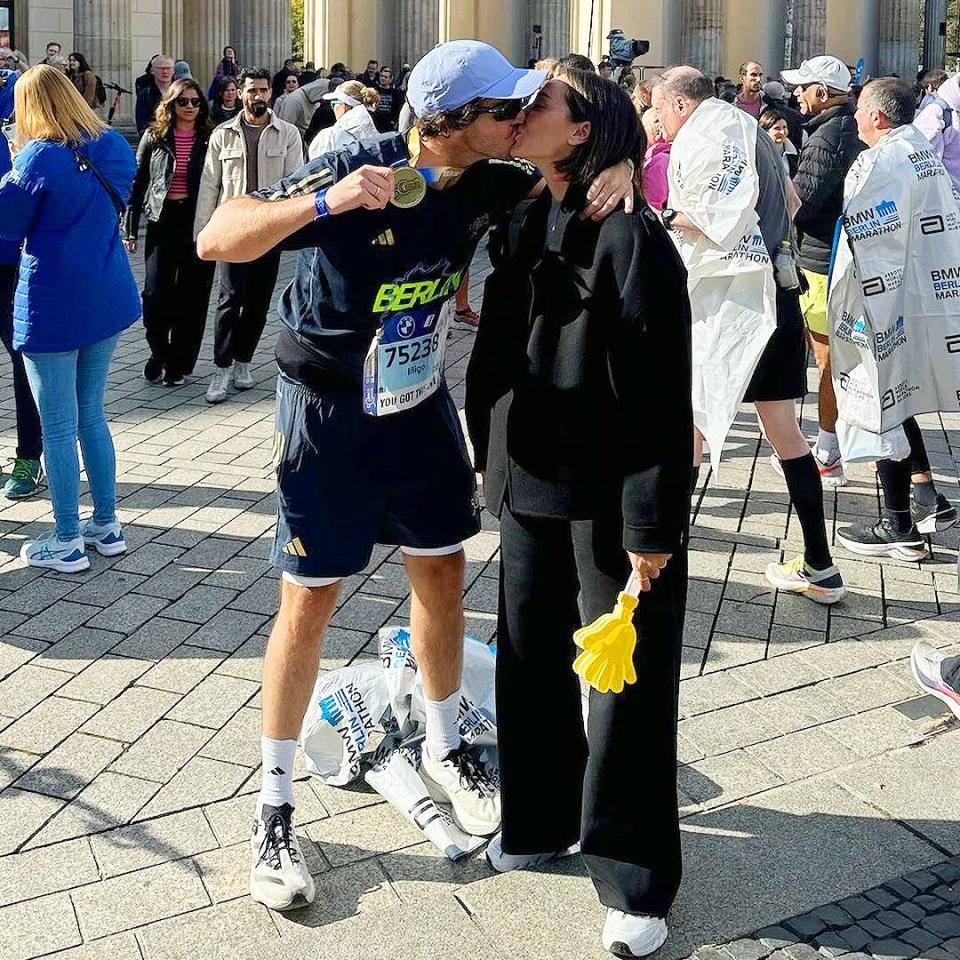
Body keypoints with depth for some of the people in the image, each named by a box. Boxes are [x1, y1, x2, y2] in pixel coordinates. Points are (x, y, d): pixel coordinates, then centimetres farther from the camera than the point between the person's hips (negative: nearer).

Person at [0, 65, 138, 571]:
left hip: (53, 309, -6)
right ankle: (107, 525, 26)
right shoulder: (114, 147, 2)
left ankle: (67, 542, 13)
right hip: (107, 300, 7)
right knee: (92, 416, 19)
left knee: (58, 428, 4)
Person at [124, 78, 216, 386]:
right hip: (162, 221, 0)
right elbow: (137, 182, 7)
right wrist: (129, 228, 2)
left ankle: (179, 363, 16)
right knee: (156, 294, -7)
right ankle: (158, 354, 17)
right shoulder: (154, 137, 6)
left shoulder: (209, 139, 4)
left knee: (191, 296, 3)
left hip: (198, 222, 0)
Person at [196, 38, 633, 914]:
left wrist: (614, 173, -16)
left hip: (420, 402, 6)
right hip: (330, 413, -5)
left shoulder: (484, 183, -8)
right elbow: (216, 240, -29)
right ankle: (275, 809, 15)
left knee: (442, 575, 14)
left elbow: (565, 187, 9)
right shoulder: (355, 170, -25)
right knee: (309, 605, -1)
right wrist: (323, 201, -44)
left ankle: (444, 748, 37)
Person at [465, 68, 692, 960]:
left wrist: (653, 524, -18)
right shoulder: (522, 223, 5)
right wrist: (489, 454, 16)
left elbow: (658, 393, -19)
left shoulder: (630, 237, -18)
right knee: (529, 659, 17)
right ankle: (540, 819, 38)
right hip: (531, 481, 7)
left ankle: (634, 880, 20)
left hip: (611, 496, -7)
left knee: (626, 684, 5)